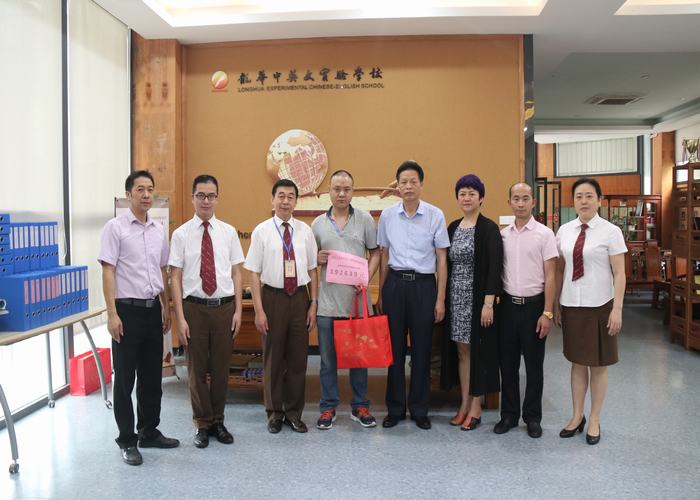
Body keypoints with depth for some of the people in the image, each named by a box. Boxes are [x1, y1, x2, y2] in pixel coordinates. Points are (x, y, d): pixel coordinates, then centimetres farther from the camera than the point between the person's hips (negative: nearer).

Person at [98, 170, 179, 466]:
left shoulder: (160, 230, 9)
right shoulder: (115, 227, -7)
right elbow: (108, 272, -10)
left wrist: (166, 307, 13)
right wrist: (112, 314, -16)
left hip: (153, 309, 5)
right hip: (128, 310, -5)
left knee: (152, 376, 14)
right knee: (125, 378, 5)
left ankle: (149, 432, 28)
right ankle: (127, 441, 17)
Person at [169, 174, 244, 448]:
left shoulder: (229, 232, 3)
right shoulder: (181, 234, -2)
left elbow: (236, 274, 5)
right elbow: (175, 277, -3)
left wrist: (238, 310, 0)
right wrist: (180, 317, -7)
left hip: (224, 306, 1)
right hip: (195, 307, -1)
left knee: (221, 368, 11)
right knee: (197, 369, 9)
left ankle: (218, 421, 28)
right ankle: (202, 424, 26)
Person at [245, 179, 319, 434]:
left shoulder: (305, 231, 3)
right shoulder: (262, 231, -4)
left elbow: (312, 270, 6)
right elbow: (254, 273, -5)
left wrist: (314, 304, 1)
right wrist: (259, 310, -9)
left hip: (300, 297, 2)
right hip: (273, 297, -2)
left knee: (298, 358, 10)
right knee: (273, 358, 10)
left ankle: (294, 413, 27)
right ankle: (275, 413, 27)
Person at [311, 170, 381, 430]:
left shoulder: (365, 219, 2)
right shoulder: (318, 223, 7)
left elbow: (375, 253, 4)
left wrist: (366, 278, -10)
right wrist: (317, 258, -9)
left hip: (356, 299, -1)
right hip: (327, 301, 1)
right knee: (327, 357, 8)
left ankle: (359, 406, 25)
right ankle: (328, 407, 22)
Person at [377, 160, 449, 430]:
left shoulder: (435, 215, -4)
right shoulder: (387, 215, 4)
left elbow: (442, 258, -1)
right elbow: (384, 256, 10)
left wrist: (440, 298, -4)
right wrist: (380, 294, 10)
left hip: (424, 285, -2)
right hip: (395, 284, 2)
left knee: (422, 350, 6)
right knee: (394, 348, 7)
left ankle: (419, 410, 22)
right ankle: (395, 409, 22)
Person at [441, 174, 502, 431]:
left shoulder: (489, 228, -8)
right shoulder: (452, 228, 10)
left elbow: (494, 267, -13)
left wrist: (488, 303, -19)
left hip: (478, 299, -5)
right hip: (456, 299, 6)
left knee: (478, 350, 3)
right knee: (461, 351, 12)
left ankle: (475, 408, 16)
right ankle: (465, 404, 23)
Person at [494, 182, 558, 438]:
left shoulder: (544, 234, -5)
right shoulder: (502, 234, 5)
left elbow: (550, 276, -6)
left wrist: (547, 313, -10)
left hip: (533, 304, -3)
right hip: (508, 304, 3)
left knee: (534, 365, 8)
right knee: (507, 363, 11)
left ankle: (532, 417, 23)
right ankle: (509, 414, 25)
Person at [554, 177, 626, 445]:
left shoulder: (610, 232, -6)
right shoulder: (565, 231, 4)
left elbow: (619, 274, -7)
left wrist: (617, 309, -11)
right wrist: (556, 304, 8)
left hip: (599, 305, -3)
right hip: (571, 305, 3)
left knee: (598, 364, 9)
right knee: (577, 361, 13)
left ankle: (594, 420, 24)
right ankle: (577, 416, 28)